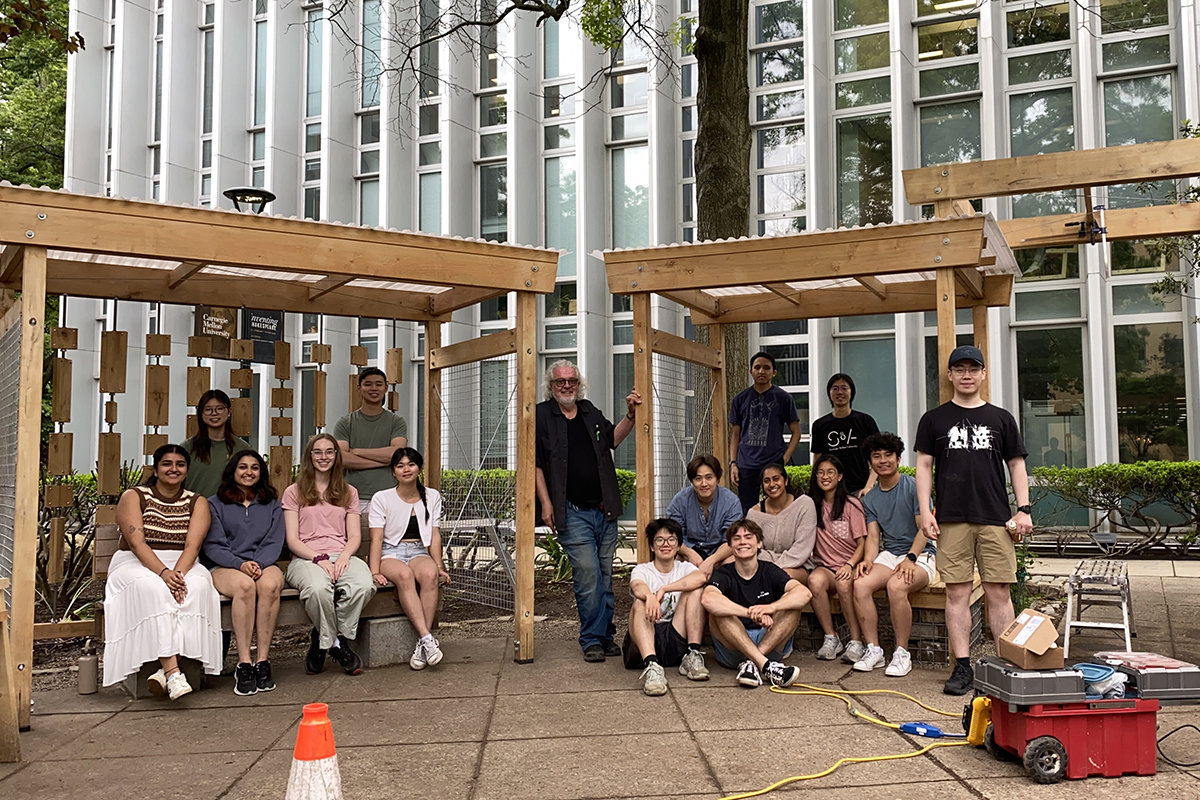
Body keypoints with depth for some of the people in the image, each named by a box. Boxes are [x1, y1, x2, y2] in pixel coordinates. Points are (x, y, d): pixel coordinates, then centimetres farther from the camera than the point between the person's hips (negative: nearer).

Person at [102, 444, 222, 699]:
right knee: (153, 588, -36)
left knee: (197, 585, -33)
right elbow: (136, 543, -12)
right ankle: (172, 671, -44)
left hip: (182, 566, 2)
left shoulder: (197, 503, 8)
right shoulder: (133, 497, 2)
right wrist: (163, 572, -29)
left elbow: (192, 545, -7)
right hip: (136, 564, -2)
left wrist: (179, 572, -28)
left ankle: (166, 670, -36)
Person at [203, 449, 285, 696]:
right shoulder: (215, 504, 13)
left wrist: (258, 564, -15)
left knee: (270, 583, -36)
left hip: (264, 564, 2)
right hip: (224, 567, -1)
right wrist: (240, 564, -17)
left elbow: (274, 543, 7)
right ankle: (243, 663, -36)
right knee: (245, 585, -37)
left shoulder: (271, 505, 20)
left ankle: (263, 661, -33)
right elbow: (213, 546, 1)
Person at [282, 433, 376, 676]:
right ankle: (335, 642, -11)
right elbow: (292, 540, 4)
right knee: (318, 588, -40)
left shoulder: (349, 492, 24)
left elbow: (355, 536, 13)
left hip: (342, 556, 2)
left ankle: (322, 640, -12)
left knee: (364, 585, -35)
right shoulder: (294, 492, 16)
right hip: (306, 558, -2)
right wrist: (319, 558, -13)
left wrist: (344, 557, -10)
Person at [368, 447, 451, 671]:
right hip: (391, 552, -2)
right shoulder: (381, 499, 4)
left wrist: (439, 566, -3)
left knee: (429, 574, -35)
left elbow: (435, 536, 9)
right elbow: (377, 539, -4)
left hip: (419, 552, 2)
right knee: (404, 575, -38)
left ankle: (421, 645, -34)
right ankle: (427, 638, -43)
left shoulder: (432, 497, 13)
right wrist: (375, 572, -16)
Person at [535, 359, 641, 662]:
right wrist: (545, 503, -8)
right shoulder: (541, 415, 0)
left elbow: (613, 438, 25)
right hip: (572, 513, -5)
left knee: (605, 575, 9)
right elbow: (536, 464, -1)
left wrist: (630, 414, 8)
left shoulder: (590, 411, 15)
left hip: (605, 510, 5)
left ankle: (606, 635, 19)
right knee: (587, 572, -11)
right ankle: (592, 640, 0)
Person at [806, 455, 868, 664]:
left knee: (844, 583, -36)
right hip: (824, 566, 2)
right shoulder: (813, 506, 10)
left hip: (850, 566, -2)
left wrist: (849, 565, -19)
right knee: (815, 580, -33)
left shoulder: (851, 505, 1)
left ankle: (856, 641, -24)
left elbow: (862, 544, -2)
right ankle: (831, 638, -21)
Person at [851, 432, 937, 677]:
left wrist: (910, 558, -24)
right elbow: (873, 536, 7)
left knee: (896, 585, -36)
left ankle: (902, 653, -20)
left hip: (920, 555, -5)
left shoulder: (913, 486, -4)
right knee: (861, 584, -25)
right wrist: (868, 559, -15)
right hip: (888, 555, 5)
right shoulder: (870, 499, 13)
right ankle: (873, 649, -14)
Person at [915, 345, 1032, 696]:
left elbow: (1016, 465, 13)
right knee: (957, 593, 0)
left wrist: (1023, 510, 3)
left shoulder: (1001, 419, 13)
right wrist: (925, 511, -1)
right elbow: (924, 466, 8)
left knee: (999, 593, 0)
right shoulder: (934, 419, 10)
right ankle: (962, 667, 6)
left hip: (996, 520, 1)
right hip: (951, 520, 0)